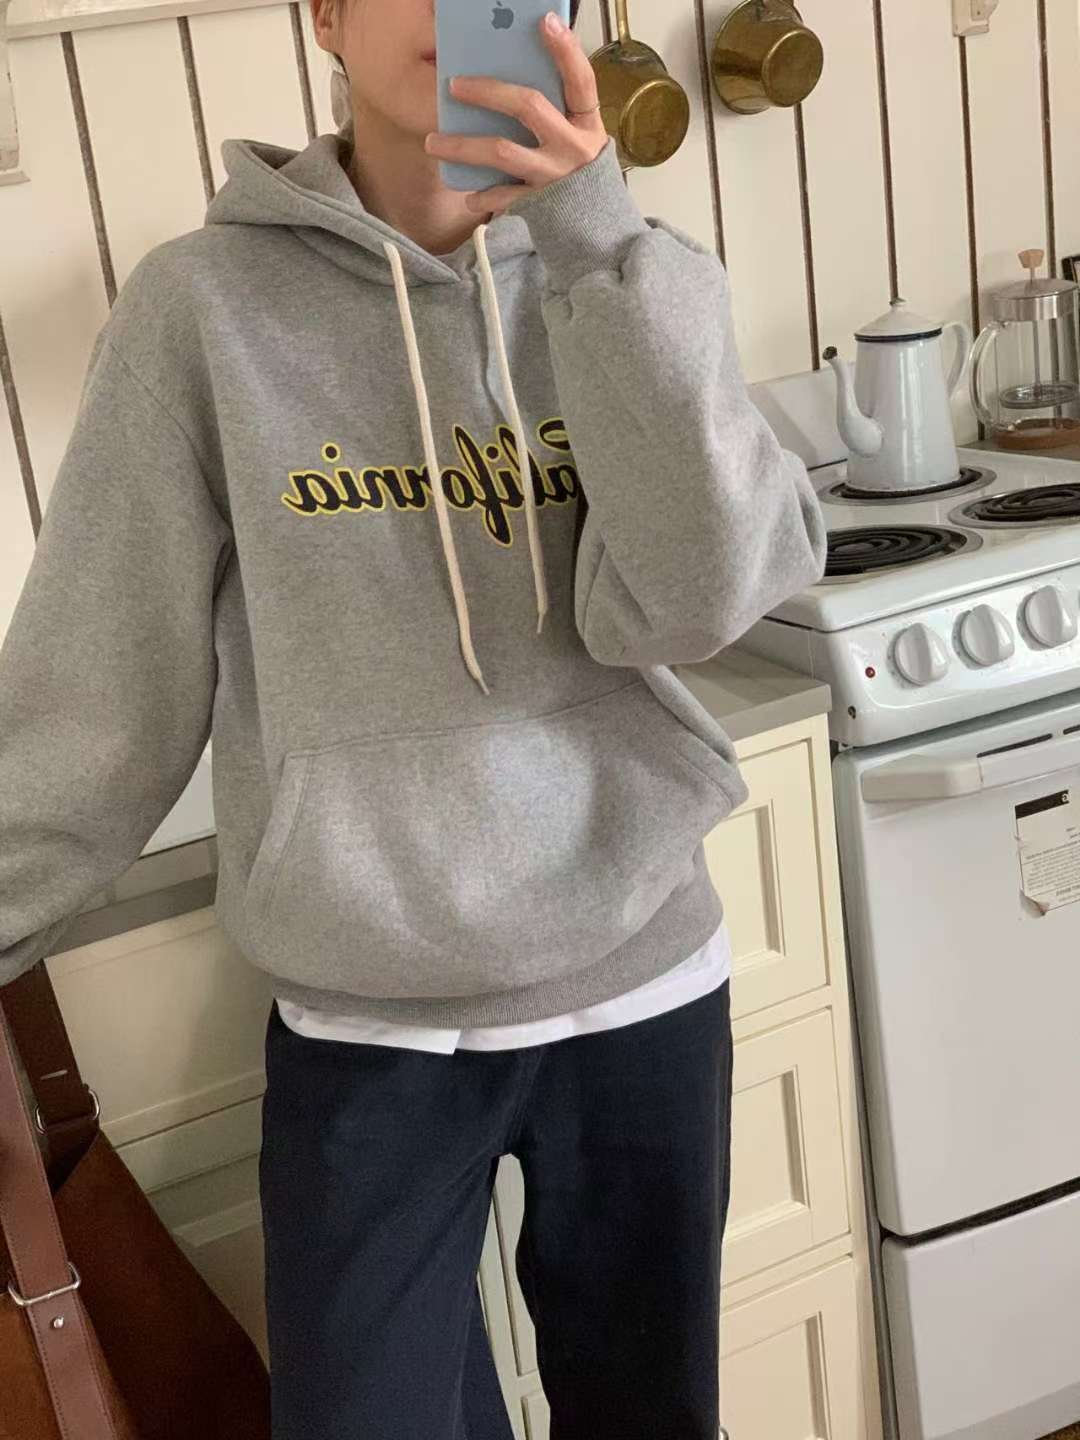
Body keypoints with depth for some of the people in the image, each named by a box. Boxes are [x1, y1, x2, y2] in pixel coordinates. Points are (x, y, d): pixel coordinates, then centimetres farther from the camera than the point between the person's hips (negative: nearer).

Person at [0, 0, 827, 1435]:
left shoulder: (615, 279, -2)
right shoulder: (206, 305, -8)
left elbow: (694, 593, -17)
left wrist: (598, 238, -25)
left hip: (640, 985, 2)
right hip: (361, 1023, -2)